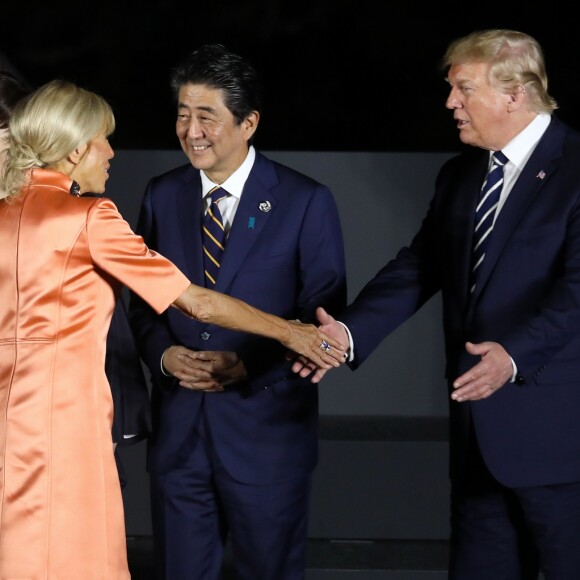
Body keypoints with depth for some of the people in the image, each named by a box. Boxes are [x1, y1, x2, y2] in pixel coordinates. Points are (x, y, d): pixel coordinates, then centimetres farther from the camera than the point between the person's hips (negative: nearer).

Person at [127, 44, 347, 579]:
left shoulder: (306, 202, -7)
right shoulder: (162, 196, 6)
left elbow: (323, 316, -6)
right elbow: (142, 302, 11)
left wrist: (248, 365, -17)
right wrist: (163, 353, -9)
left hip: (267, 429, -3)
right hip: (178, 426, 4)